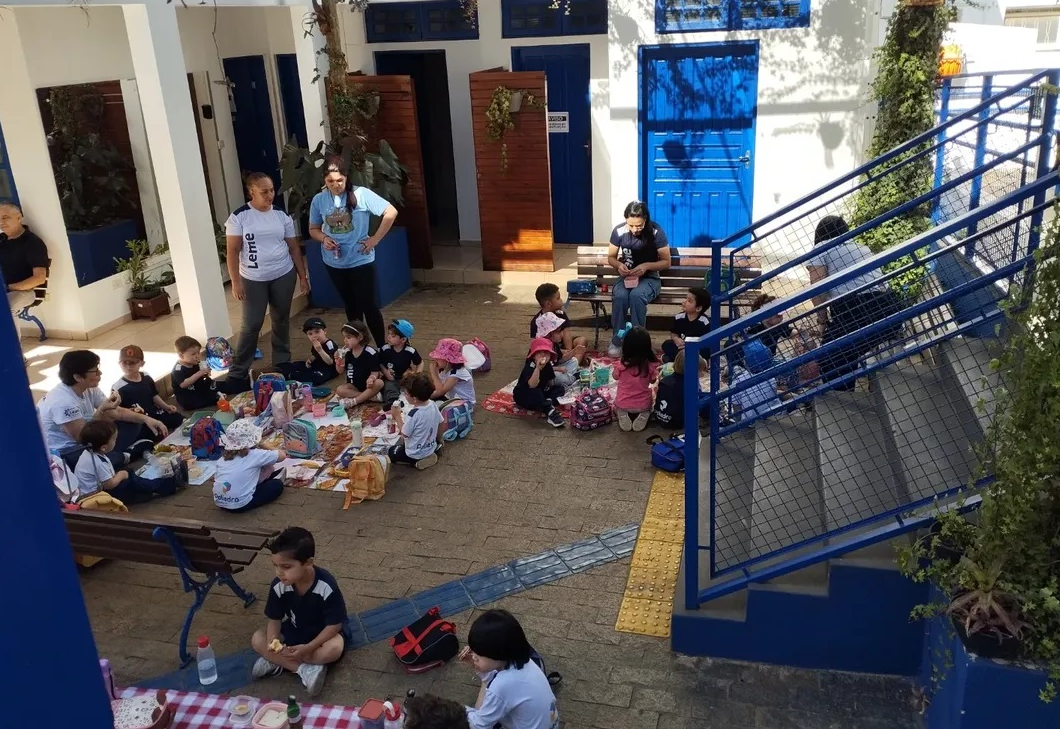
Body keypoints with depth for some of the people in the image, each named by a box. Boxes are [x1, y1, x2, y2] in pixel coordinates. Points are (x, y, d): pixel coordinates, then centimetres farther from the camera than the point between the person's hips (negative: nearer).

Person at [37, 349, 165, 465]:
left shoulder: (89, 389, -4)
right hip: (64, 453, -9)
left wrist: (146, 419, -10)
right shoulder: (63, 402, -30)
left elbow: (118, 412, 3)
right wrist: (101, 411, -33)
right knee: (113, 459, -34)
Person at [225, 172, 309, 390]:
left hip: (283, 276, 3)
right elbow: (233, 251, -7)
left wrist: (302, 275, 6)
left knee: (281, 321, 13)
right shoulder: (239, 217, -8)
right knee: (251, 325, -4)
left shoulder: (282, 215, 2)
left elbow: (294, 247, 8)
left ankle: (282, 364, 29)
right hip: (253, 279, -3)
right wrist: (235, 282, -12)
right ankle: (238, 373, 4)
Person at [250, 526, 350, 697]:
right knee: (258, 640, -18)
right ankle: (305, 669, -24)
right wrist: (272, 642, -31)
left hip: (324, 631, -4)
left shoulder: (326, 586, -32)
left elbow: (334, 625, -23)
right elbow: (274, 620, -9)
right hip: (295, 629, 4)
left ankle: (276, 662, -19)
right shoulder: (278, 586, -22)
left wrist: (307, 648, -32)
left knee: (334, 649, -36)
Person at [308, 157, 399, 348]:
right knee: (351, 306, 17)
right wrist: (324, 238, -12)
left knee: (368, 305, -1)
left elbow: (391, 212, -12)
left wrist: (375, 239, -11)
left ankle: (382, 347, 11)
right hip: (334, 263, 4)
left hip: (361, 261, -4)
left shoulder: (361, 194, -14)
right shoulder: (318, 200, -3)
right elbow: (313, 229, 10)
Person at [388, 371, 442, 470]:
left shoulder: (414, 414, -33)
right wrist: (439, 439, 20)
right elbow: (441, 423, 3)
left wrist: (397, 416, -11)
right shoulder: (432, 405, -12)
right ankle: (429, 455, 14)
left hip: (415, 454, -8)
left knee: (390, 452, 18)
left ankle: (416, 462, 0)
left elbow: (404, 434, -20)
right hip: (431, 448, 8)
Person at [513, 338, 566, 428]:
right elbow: (532, 385, -46)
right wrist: (538, 367, -55)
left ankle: (549, 403, -30)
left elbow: (550, 383, 9)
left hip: (541, 393, 8)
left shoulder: (548, 365, -5)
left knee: (560, 388, -6)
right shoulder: (529, 367, -27)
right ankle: (550, 412, -48)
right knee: (535, 393, -39)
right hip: (523, 395, -8)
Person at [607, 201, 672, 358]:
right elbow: (611, 257, 5)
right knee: (620, 296, -33)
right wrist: (619, 265, -18)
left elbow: (666, 262, -8)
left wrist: (646, 266, -24)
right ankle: (617, 341, -19)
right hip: (626, 277, 2)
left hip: (649, 278, -2)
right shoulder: (619, 231, -8)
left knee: (637, 295, -36)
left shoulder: (656, 232, -15)